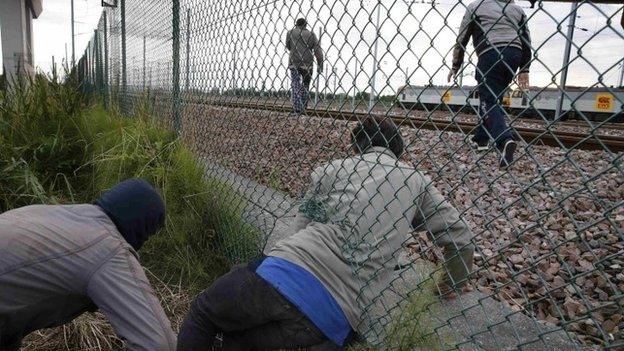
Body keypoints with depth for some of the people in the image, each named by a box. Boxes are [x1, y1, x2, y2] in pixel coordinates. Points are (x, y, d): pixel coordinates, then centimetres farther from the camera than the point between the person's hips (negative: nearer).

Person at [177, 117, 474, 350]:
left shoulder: (331, 170, 17)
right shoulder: (417, 182, 18)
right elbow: (461, 239, 20)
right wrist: (455, 283, 36)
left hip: (283, 273, -1)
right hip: (333, 318, 2)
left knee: (202, 313, 22)